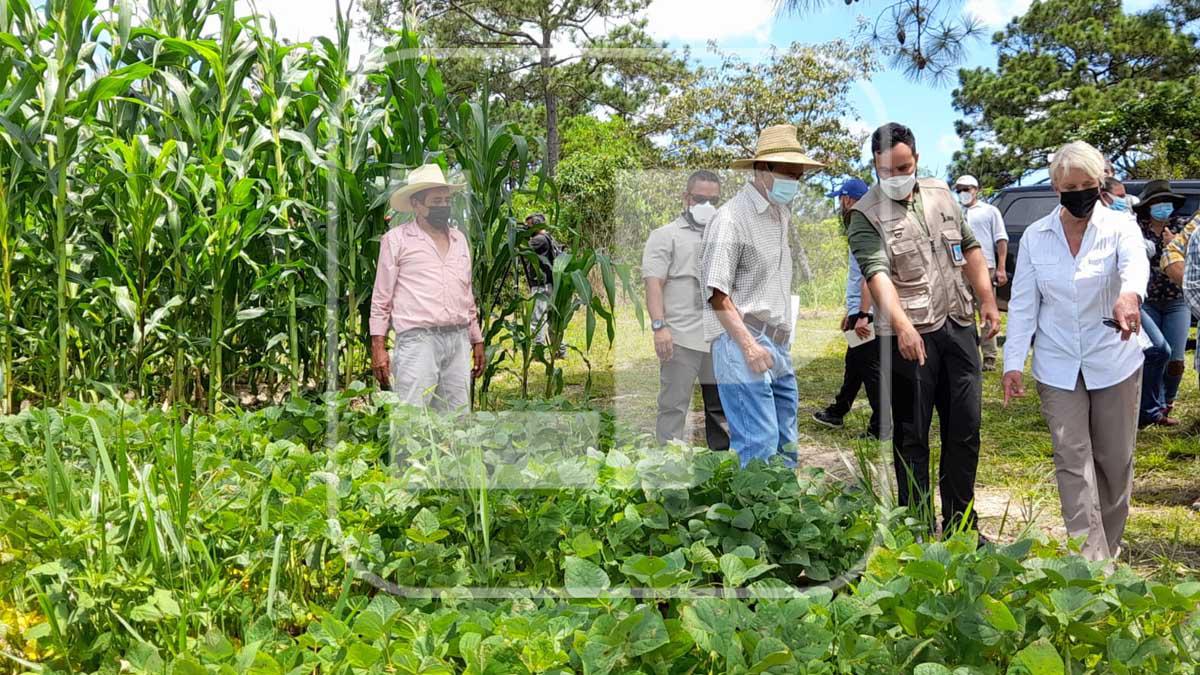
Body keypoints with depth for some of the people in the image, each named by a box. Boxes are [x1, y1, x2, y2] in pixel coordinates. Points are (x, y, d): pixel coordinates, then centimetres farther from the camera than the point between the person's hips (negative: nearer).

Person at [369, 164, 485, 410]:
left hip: (459, 340, 5)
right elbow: (381, 297, 2)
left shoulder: (459, 239, 19)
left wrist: (477, 341, 19)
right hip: (417, 340, -5)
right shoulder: (396, 239, 3)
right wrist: (378, 346, -5)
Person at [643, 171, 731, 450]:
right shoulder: (666, 235, 1)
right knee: (674, 406, -2)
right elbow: (654, 283, -9)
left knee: (722, 405, 13)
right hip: (681, 338, -6)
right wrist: (659, 326, -20)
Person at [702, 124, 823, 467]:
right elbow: (716, 292, -15)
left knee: (786, 447, 12)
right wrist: (749, 345, -19)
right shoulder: (732, 217, -10)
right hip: (742, 342, -9)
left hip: (779, 346, 9)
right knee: (760, 447, -12)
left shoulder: (781, 213, 17)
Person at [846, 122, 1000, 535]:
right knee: (911, 437, 2)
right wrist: (902, 324, -36)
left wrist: (988, 302, 12)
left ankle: (961, 526, 23)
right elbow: (877, 272, -22)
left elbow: (970, 249, 18)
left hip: (959, 326, 6)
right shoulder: (866, 215, -8)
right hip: (910, 335, -5)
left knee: (965, 429, 10)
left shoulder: (941, 195, 11)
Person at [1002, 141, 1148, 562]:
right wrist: (1013, 362, -7)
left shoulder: (1117, 228, -5)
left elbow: (1135, 262, -28)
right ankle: (1092, 559, -3)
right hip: (1058, 368, 1)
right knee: (1072, 459, -5)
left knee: (1115, 459, 10)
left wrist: (1129, 294, -52)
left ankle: (1108, 546, 31)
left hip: (1114, 363, 0)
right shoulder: (1035, 237, 1)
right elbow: (1023, 303, 1)